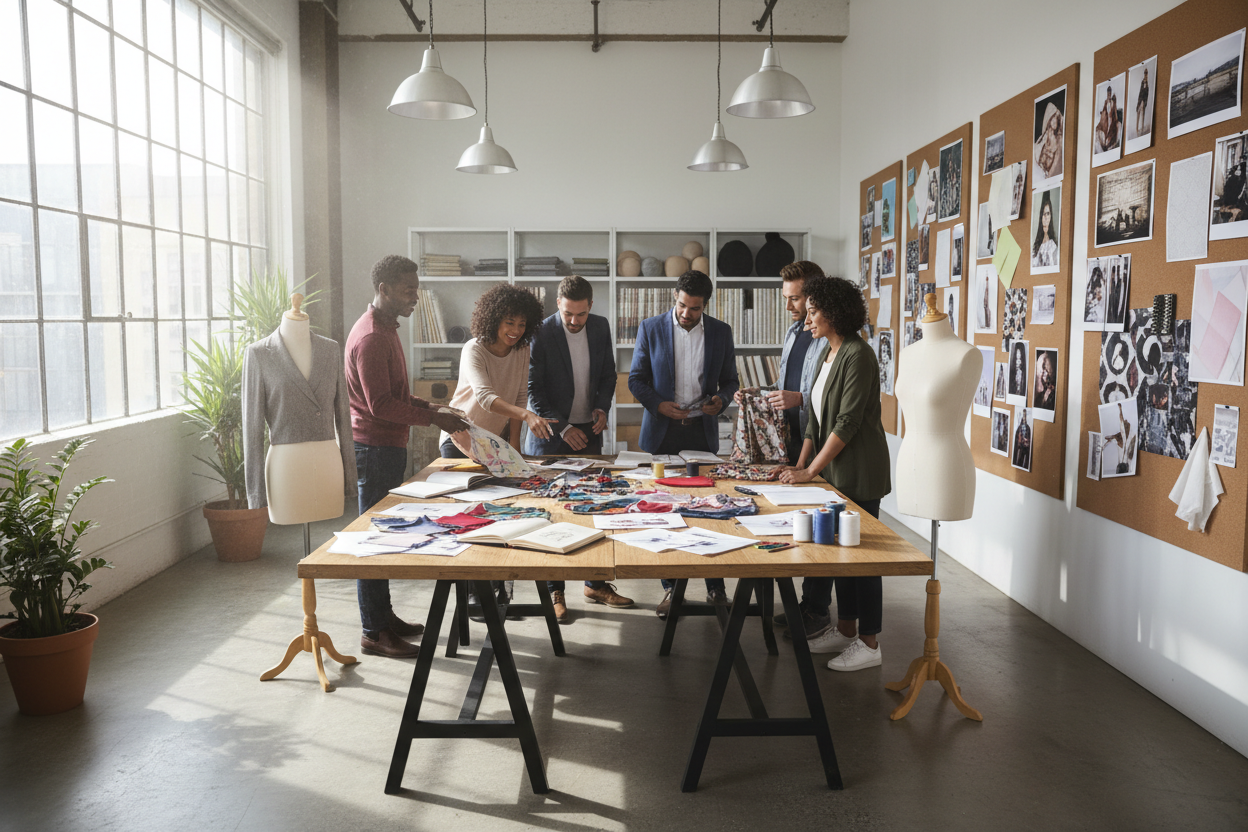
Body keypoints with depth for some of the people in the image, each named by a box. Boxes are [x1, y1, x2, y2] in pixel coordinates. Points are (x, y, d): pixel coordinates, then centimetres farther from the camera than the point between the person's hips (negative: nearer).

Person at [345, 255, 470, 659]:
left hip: (388, 447, 10)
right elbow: (379, 405, -23)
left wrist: (423, 404, 9)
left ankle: (384, 617, 27)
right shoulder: (371, 337, -18)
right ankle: (374, 633, 6)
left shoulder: (385, 329, 15)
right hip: (375, 448, -10)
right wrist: (432, 418, -20)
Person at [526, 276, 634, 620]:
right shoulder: (541, 333, -13)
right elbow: (533, 390, -11)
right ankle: (554, 591, 10)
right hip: (550, 435, -4)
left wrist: (602, 407, -4)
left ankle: (595, 583, 21)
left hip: (588, 431, 4)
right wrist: (563, 428, -16)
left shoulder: (600, 327, 2)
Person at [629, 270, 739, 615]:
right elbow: (636, 380, 3)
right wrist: (659, 404, -13)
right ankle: (670, 587, 14)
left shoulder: (721, 332, 6)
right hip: (663, 432, 0)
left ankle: (715, 587, 12)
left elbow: (730, 380, 12)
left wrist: (721, 399, -10)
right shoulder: (650, 328, 1)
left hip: (703, 431, 1)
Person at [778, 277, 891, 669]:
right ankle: (845, 630, 26)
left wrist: (810, 471, -16)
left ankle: (869, 644, 11)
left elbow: (847, 423, -20)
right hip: (833, 471, 9)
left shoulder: (857, 356, -17)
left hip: (858, 473, -9)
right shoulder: (827, 353, 11)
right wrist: (800, 465, 7)